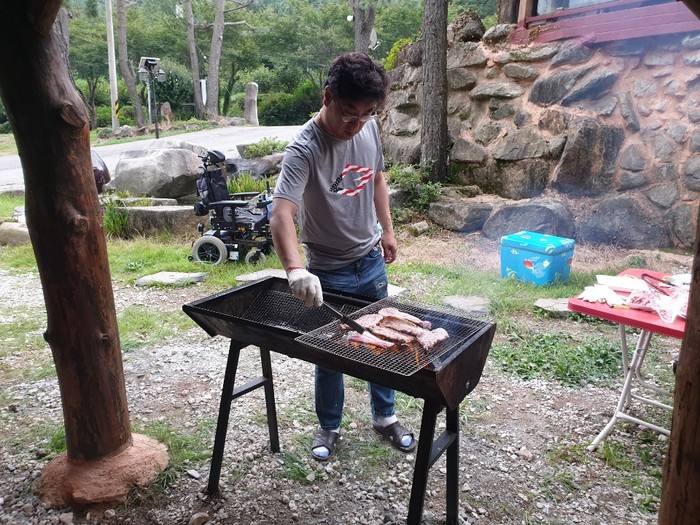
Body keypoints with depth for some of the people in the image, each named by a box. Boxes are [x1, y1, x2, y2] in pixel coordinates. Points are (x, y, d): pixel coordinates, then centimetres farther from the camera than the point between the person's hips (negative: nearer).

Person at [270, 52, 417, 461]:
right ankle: (329, 427, 33)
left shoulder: (369, 128, -5)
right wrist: (295, 270, -53)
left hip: (371, 261, 6)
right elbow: (281, 213, -37)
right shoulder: (305, 148, -25)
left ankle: (385, 416, 39)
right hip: (329, 272, -5)